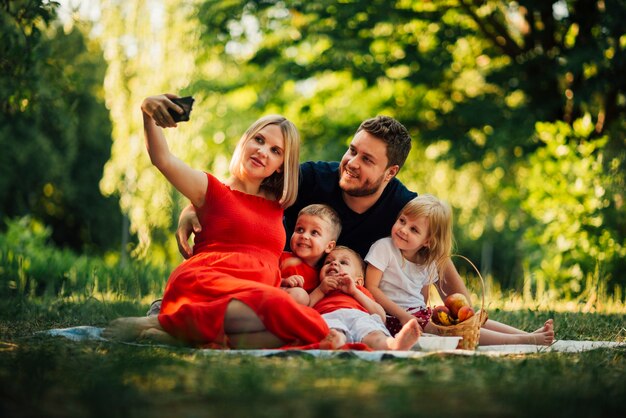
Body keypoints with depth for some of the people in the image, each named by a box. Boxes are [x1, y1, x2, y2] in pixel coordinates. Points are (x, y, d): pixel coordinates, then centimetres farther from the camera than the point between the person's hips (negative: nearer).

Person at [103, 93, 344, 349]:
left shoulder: (277, 206, 30)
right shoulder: (212, 190, 16)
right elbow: (163, 159, -1)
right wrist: (148, 116, -18)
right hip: (201, 283, -4)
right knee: (278, 308, -38)